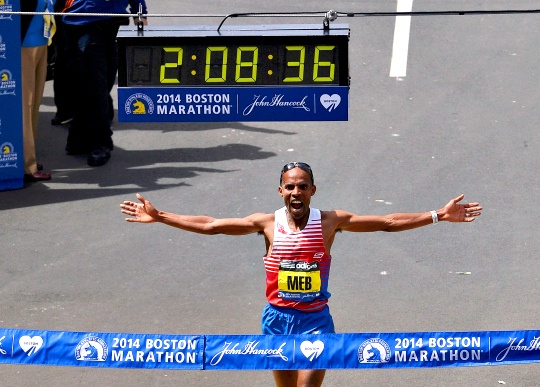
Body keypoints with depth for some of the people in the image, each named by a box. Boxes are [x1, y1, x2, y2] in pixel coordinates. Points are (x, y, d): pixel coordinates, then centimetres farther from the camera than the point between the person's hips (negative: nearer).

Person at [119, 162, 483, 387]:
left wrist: (438, 215, -10)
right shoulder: (267, 224, -4)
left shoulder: (330, 221, -6)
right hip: (278, 318, 2)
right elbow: (209, 225, -3)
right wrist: (159, 217, -6)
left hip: (315, 319, -2)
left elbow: (388, 222, -5)